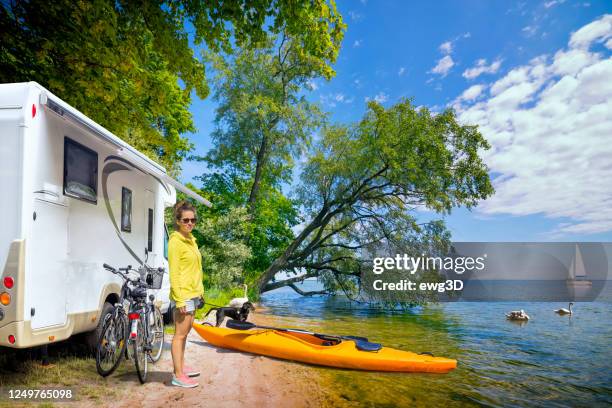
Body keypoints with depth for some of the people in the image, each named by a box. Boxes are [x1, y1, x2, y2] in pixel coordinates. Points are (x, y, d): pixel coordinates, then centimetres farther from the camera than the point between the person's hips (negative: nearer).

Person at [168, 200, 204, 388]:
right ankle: (178, 376, 4)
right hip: (183, 295, -9)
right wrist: (179, 300, -20)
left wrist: (200, 292, 17)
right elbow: (174, 273, -17)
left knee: (185, 332, 17)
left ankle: (181, 367, 28)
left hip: (193, 293, 9)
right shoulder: (175, 241, -13)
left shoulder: (191, 240, 13)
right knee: (180, 334, -2)